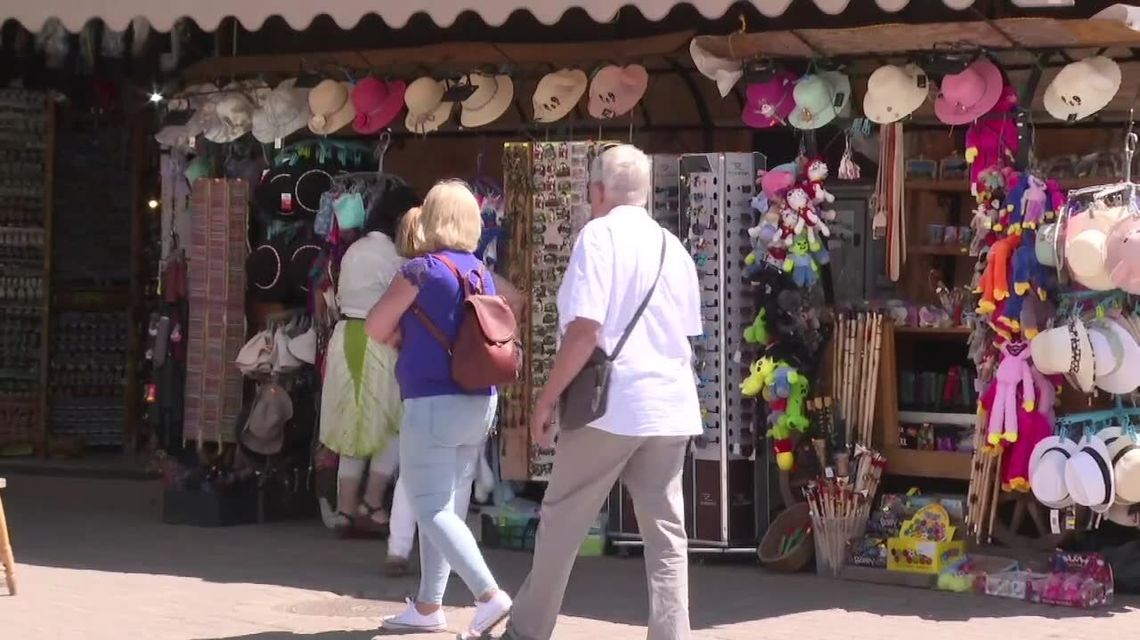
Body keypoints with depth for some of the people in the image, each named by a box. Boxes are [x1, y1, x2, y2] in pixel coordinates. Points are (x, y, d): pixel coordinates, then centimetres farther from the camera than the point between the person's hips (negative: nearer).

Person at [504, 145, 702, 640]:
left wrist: (546, 399, -9)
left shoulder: (600, 234, -8)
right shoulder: (674, 248, 13)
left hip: (608, 405, -6)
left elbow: (585, 329, -16)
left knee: (562, 522, 8)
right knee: (665, 532, 5)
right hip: (669, 407, 6)